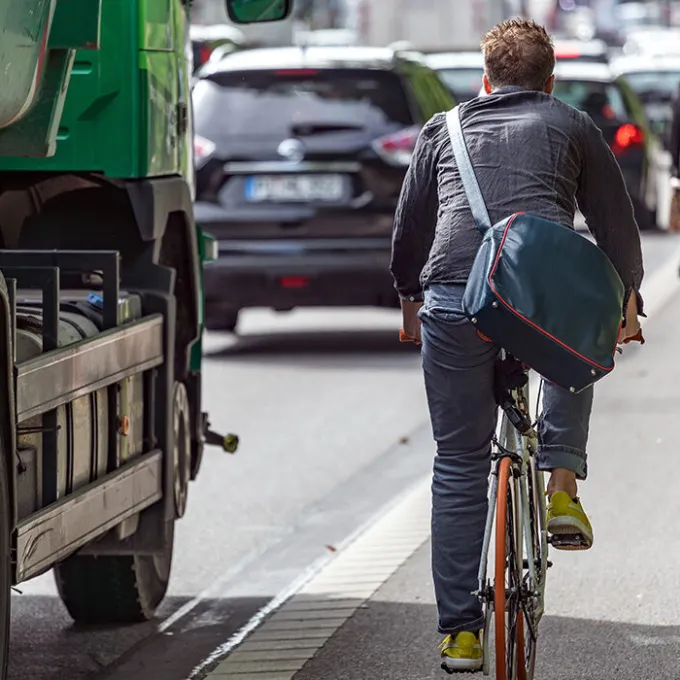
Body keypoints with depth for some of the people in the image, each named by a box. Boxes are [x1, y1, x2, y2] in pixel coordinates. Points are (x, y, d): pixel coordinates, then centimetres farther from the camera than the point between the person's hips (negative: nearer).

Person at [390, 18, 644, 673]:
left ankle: (459, 633, 11)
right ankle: (562, 488, 18)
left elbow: (409, 227, 27)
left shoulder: (442, 128, 24)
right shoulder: (572, 126, 19)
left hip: (454, 302, 1)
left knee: (459, 467, 12)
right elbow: (616, 223, 20)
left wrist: (410, 298, 42)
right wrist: (626, 300, 33)